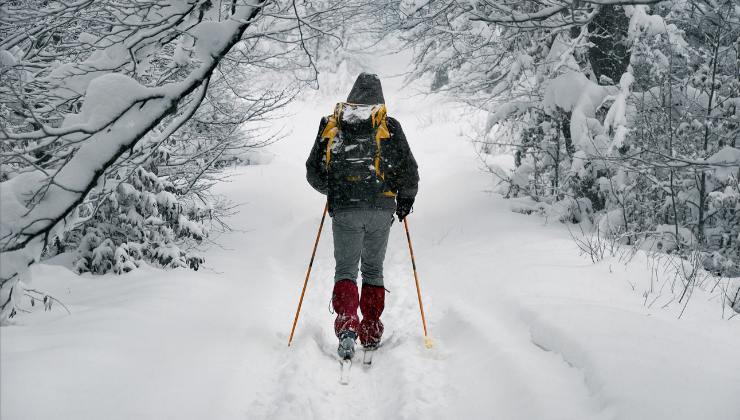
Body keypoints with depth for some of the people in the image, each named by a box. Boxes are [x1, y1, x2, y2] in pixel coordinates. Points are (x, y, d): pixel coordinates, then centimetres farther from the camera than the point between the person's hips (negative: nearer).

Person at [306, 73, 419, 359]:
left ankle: (346, 326, -17)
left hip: (343, 210, 0)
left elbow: (313, 173, 10)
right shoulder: (388, 126, 3)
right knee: (373, 269, 14)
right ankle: (371, 333, 17)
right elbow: (409, 171, 0)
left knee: (345, 269, 5)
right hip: (380, 209, 0)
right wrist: (406, 198, 18)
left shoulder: (330, 125, 7)